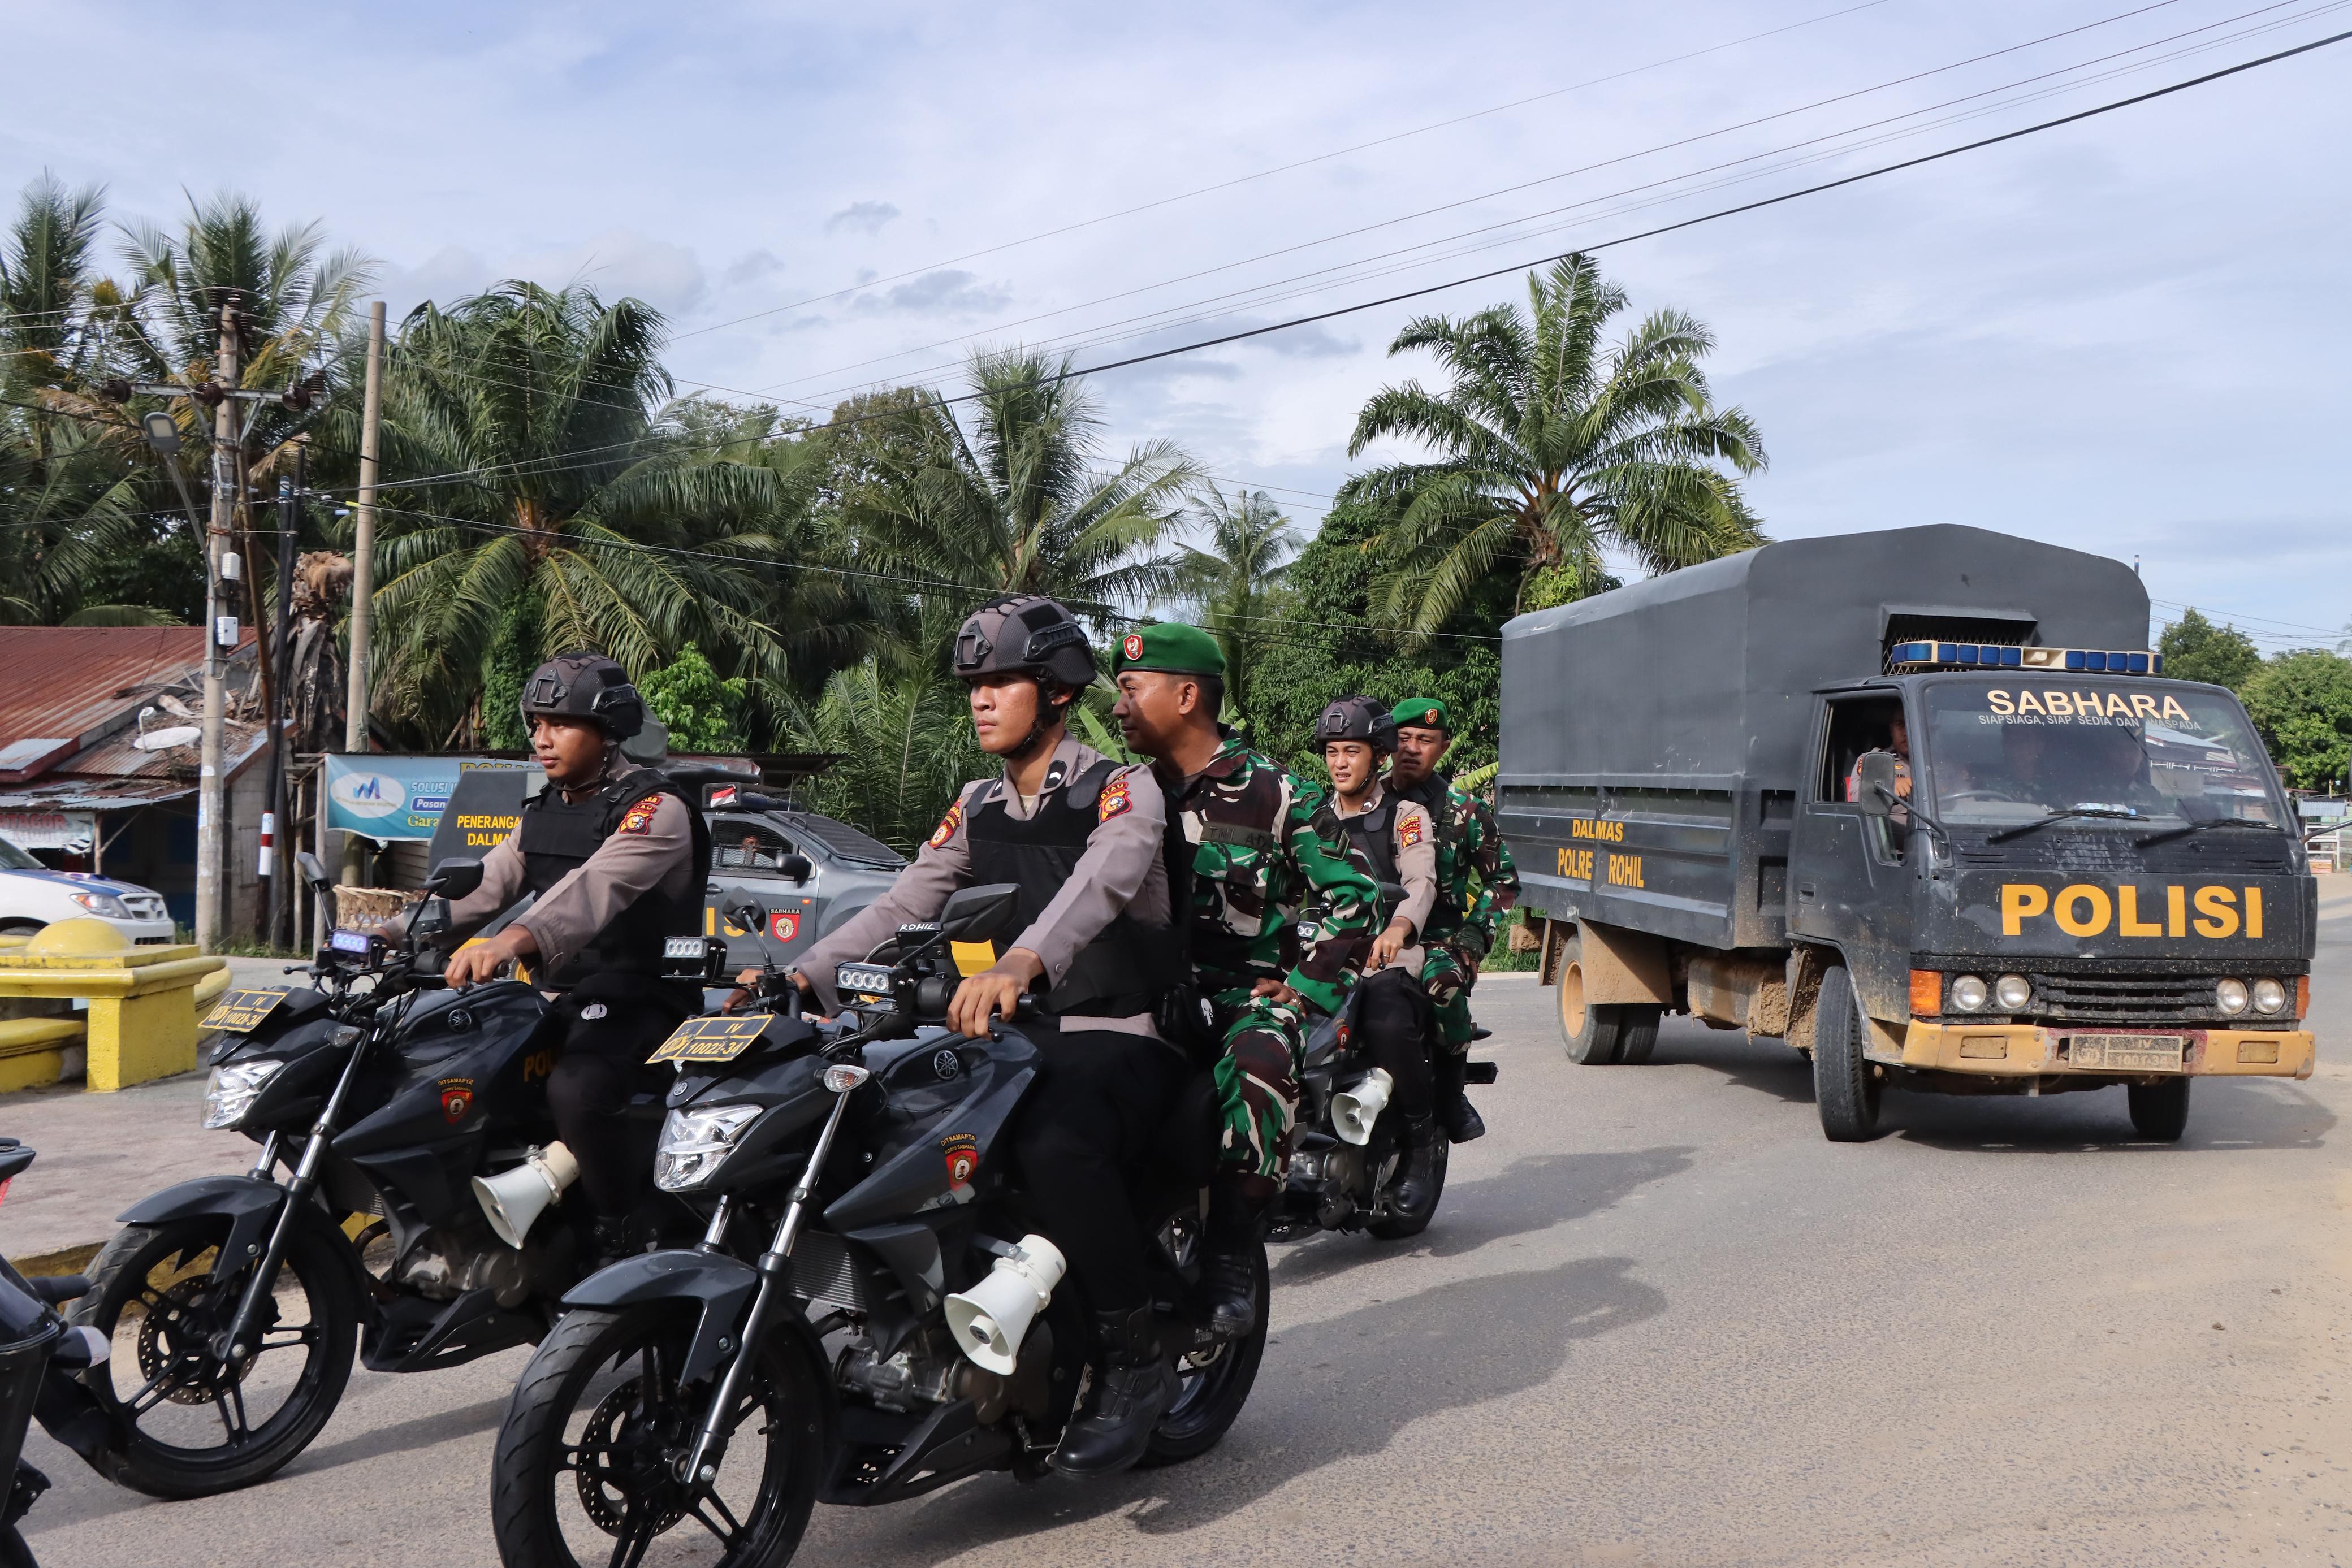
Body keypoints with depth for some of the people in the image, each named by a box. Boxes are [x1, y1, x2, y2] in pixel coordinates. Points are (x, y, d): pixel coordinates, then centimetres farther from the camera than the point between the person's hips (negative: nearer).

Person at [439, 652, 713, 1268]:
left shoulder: (657, 809, -11)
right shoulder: (542, 813, 18)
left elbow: (597, 887, -29)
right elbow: (482, 886, 10)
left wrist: (514, 940, -46)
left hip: (639, 1003, -8)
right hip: (556, 1000, 9)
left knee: (576, 1090, -35)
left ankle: (620, 1235, -16)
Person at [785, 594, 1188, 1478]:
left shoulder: (1123, 791, -6)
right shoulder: (978, 808, 16)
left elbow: (1100, 882, -28)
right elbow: (901, 905, 7)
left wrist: (1020, 962, -48)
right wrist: (803, 977, -10)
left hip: (1124, 1037, -7)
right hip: (1018, 1037, 7)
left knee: (1055, 1145, -37)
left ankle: (1136, 1363, -20)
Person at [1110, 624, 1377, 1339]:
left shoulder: (1278, 795, -3)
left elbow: (1353, 898, -1)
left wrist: (1302, 991, -9)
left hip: (1253, 991, -4)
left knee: (1256, 1065, -38)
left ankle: (1231, 1254, -23)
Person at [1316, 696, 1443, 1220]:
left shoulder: (1407, 816, 10)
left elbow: (1422, 882, -8)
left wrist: (1399, 927, -31)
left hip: (1387, 956, -4)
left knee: (1388, 1021, -35)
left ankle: (1421, 1142, -16)